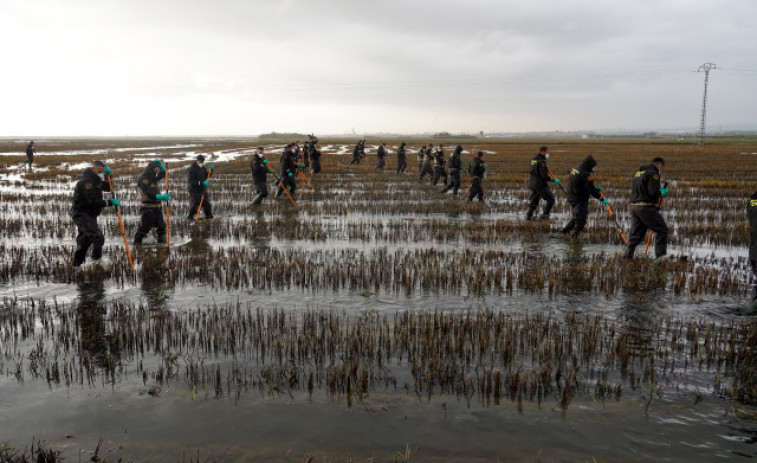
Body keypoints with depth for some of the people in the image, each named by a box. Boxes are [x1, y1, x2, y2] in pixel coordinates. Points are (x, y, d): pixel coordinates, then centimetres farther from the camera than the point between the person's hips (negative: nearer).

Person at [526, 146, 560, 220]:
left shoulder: (533, 159, 10)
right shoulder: (541, 162, -18)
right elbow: (544, 176, -22)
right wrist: (554, 180, -15)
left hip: (533, 184, 9)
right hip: (541, 185, -9)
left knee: (534, 201, 17)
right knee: (551, 199, 3)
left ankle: (529, 215, 14)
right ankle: (545, 214, 0)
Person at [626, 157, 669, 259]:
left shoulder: (638, 173, 19)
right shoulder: (653, 173, -8)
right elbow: (653, 192, -18)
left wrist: (659, 190, 18)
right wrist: (662, 192, 2)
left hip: (633, 206, 8)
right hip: (646, 207, -8)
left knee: (636, 234, 9)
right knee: (662, 229, 3)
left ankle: (628, 255, 1)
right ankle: (660, 255, 2)